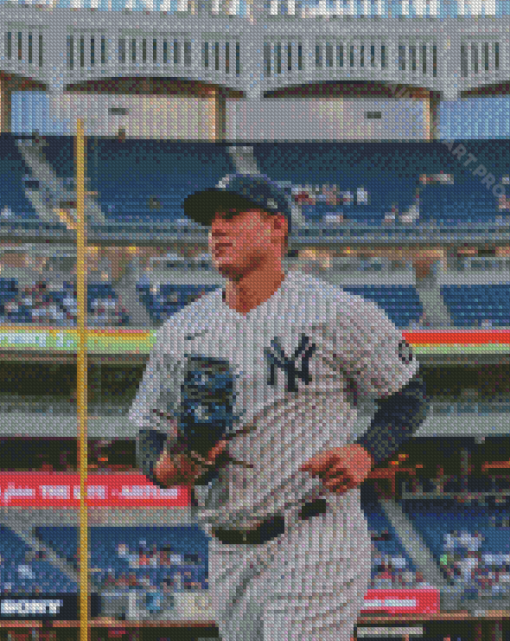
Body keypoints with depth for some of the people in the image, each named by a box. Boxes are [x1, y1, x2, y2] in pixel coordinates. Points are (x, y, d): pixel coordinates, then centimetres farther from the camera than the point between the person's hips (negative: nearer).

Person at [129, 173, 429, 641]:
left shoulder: (338, 314, -4)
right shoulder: (179, 331, 11)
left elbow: (409, 395, 5)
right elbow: (150, 434, 15)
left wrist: (365, 453, -14)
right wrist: (166, 469, -9)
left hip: (316, 547, -6)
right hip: (227, 559, 6)